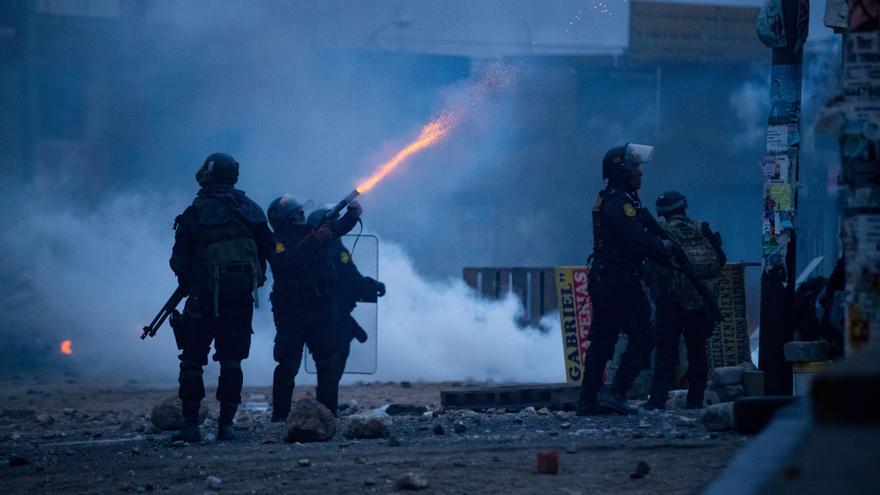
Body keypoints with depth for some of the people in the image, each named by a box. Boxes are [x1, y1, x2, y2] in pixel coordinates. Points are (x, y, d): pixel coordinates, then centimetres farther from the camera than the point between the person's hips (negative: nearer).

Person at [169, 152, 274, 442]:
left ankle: (190, 424, -1)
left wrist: (187, 282, 11)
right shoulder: (250, 210, 5)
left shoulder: (194, 214, -6)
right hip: (241, 294, 3)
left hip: (204, 296, -3)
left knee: (192, 360, 5)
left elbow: (179, 260, -7)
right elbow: (267, 249, 7)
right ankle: (226, 424, 3)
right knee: (231, 361, 8)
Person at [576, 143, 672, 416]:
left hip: (600, 280, 10)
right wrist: (664, 247, -7)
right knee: (641, 339, -4)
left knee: (602, 341, 12)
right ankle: (615, 394, -9)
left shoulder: (606, 199, 16)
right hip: (621, 281, -10)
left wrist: (657, 244, 3)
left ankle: (587, 401, 12)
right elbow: (638, 240, -24)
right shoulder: (620, 201, -16)